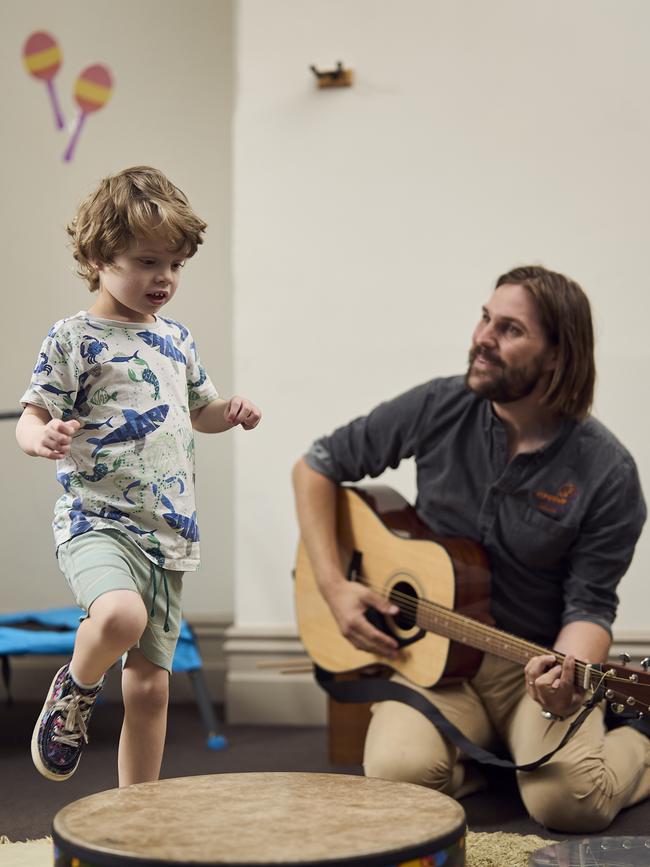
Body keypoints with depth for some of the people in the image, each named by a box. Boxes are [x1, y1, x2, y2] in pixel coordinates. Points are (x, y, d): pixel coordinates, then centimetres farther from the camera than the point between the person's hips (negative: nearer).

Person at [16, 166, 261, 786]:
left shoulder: (176, 339, 14)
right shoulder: (73, 339, -5)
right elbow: (31, 415, -8)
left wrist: (230, 413, 6)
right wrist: (42, 438, -31)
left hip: (168, 533, 6)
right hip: (96, 519, -6)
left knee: (151, 685, 8)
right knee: (120, 616, -36)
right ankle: (76, 689, -2)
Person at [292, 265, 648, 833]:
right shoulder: (436, 410, -6)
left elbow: (590, 606, -11)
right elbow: (317, 466, 5)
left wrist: (567, 676, -34)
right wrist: (333, 586, -6)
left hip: (540, 663, -1)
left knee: (569, 799, -27)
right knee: (398, 771, -28)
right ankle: (485, 756, 7)